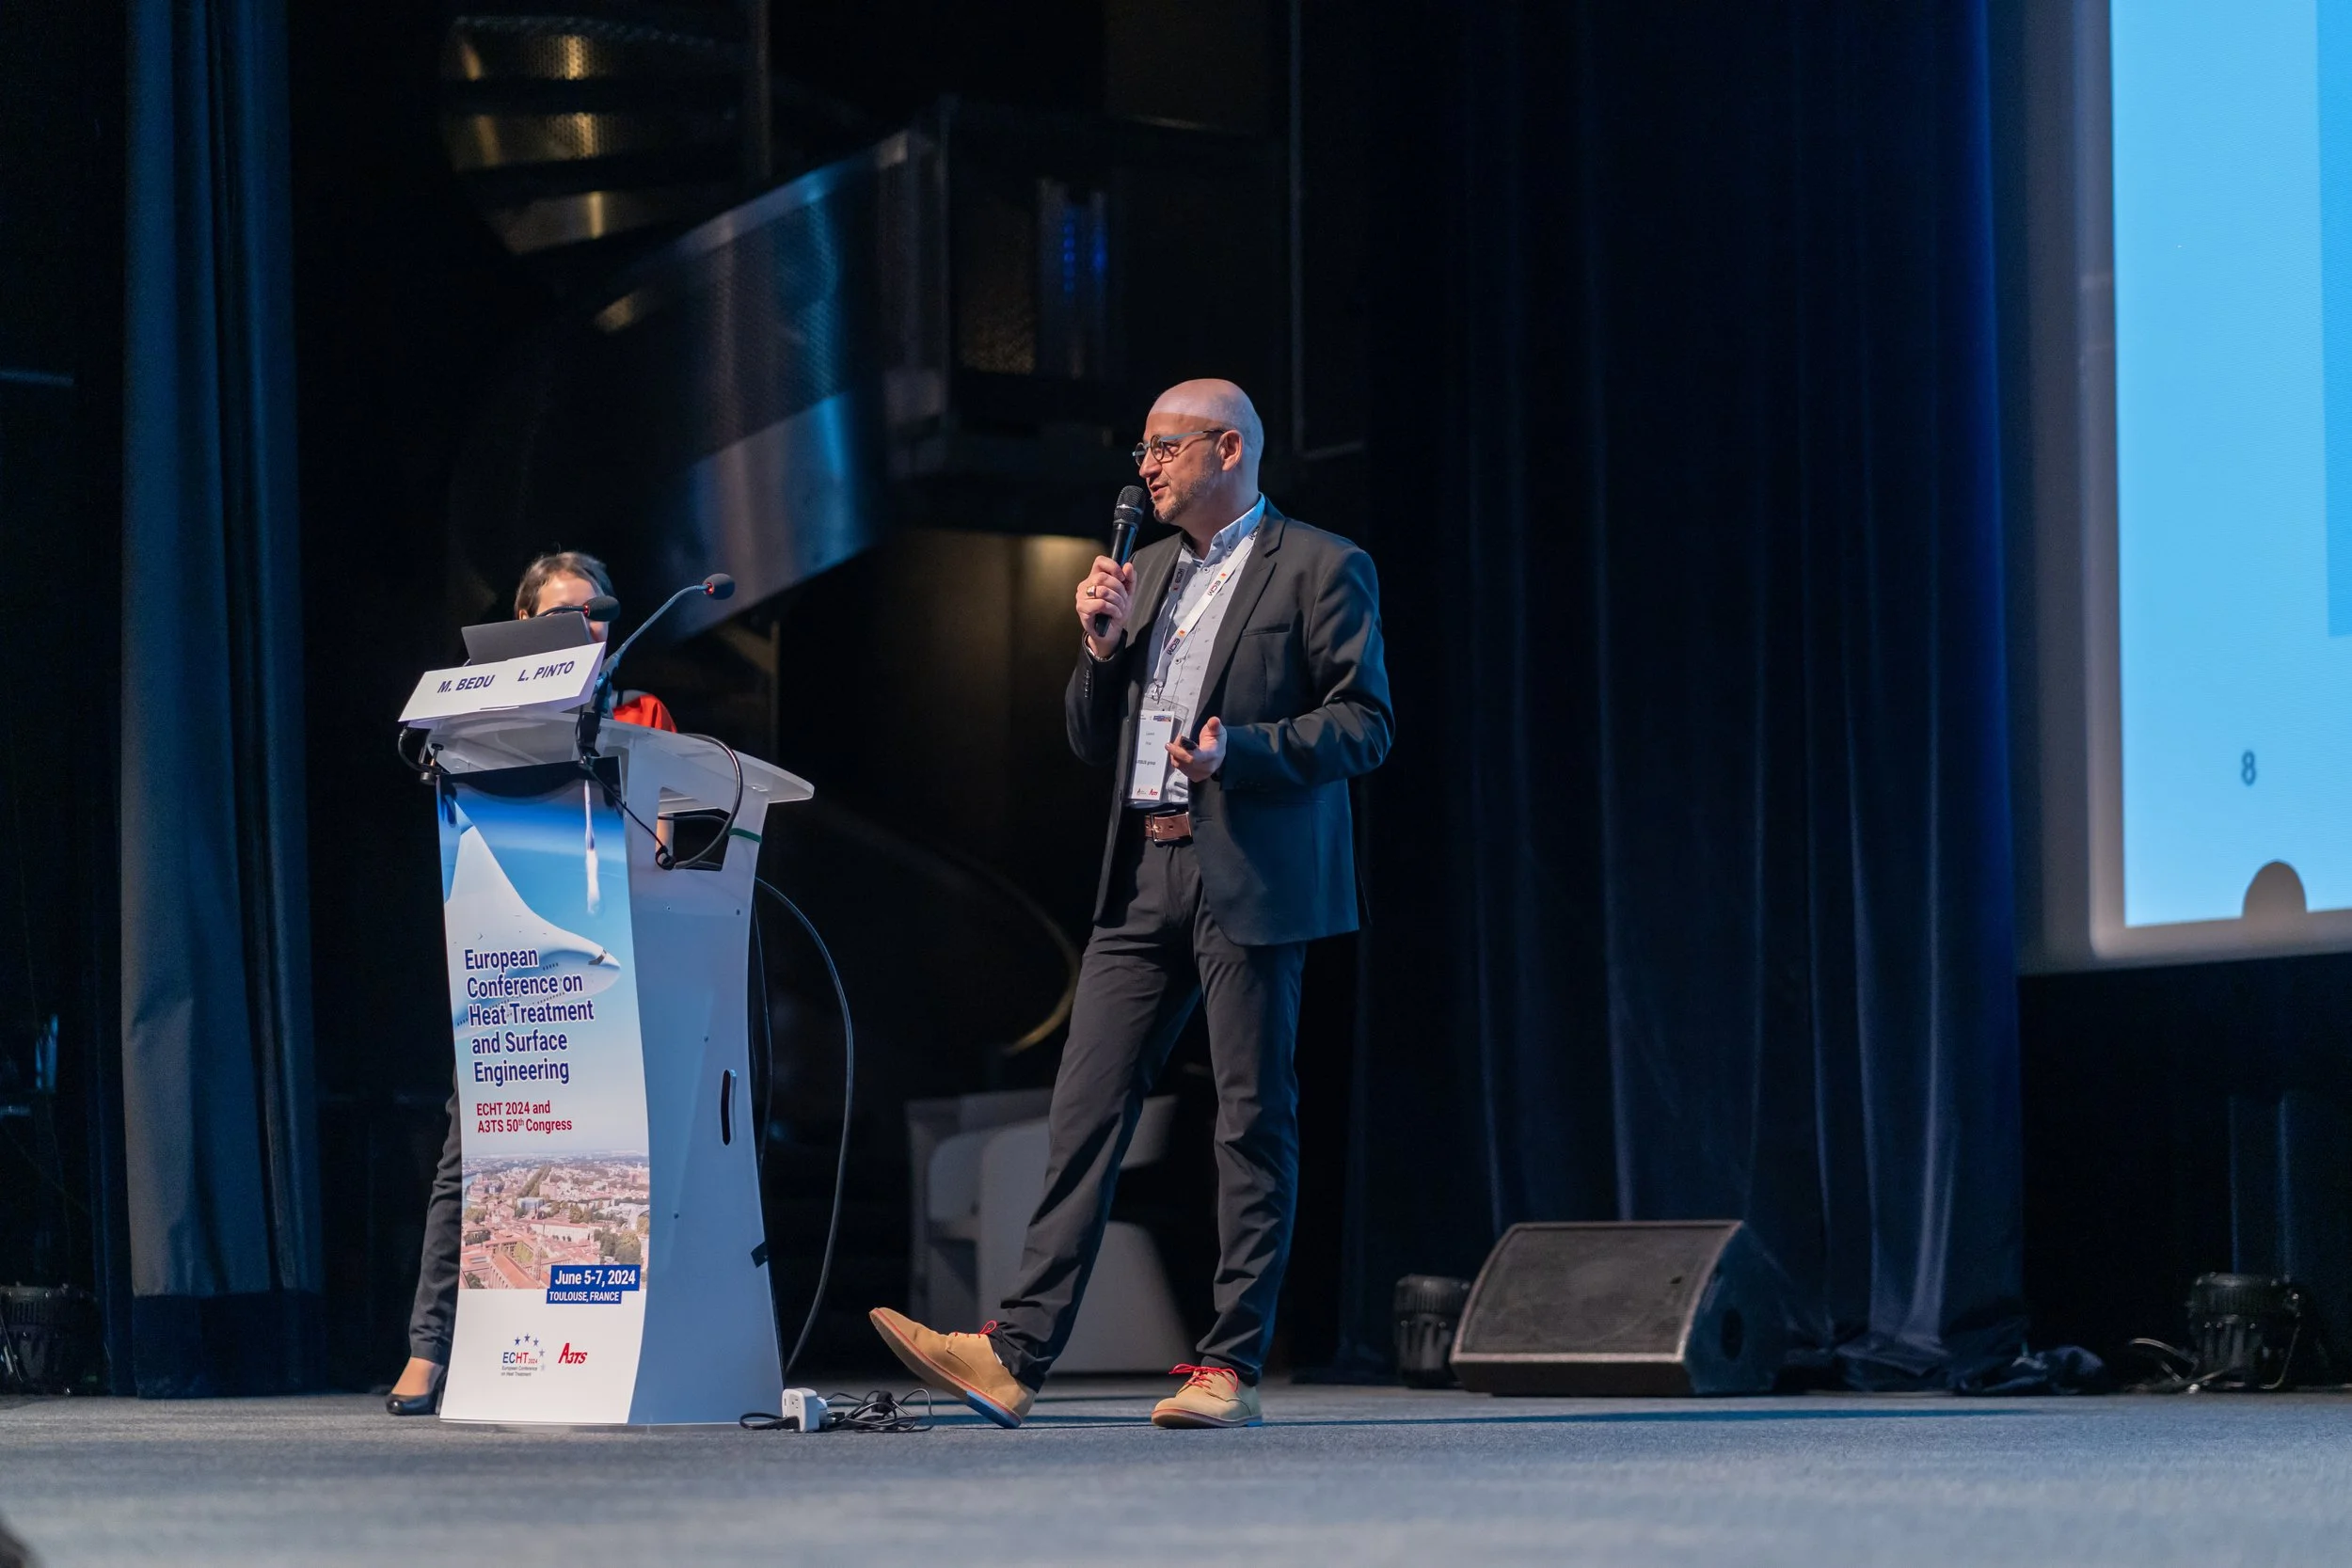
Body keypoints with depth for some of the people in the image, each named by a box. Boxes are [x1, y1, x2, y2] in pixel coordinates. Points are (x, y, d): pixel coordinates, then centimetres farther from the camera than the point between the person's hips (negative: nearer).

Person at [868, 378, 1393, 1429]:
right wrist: (1103, 647, 4)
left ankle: (1232, 1368, 2)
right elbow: (1092, 743, 21)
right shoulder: (1145, 573, 20)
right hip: (1143, 878, 6)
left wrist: (1238, 748, -19)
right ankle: (1015, 1358, -3)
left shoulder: (1320, 569, 0)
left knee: (1253, 1120, -3)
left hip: (1253, 879, -6)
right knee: (1085, 1111, 0)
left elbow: (1364, 725, -7)